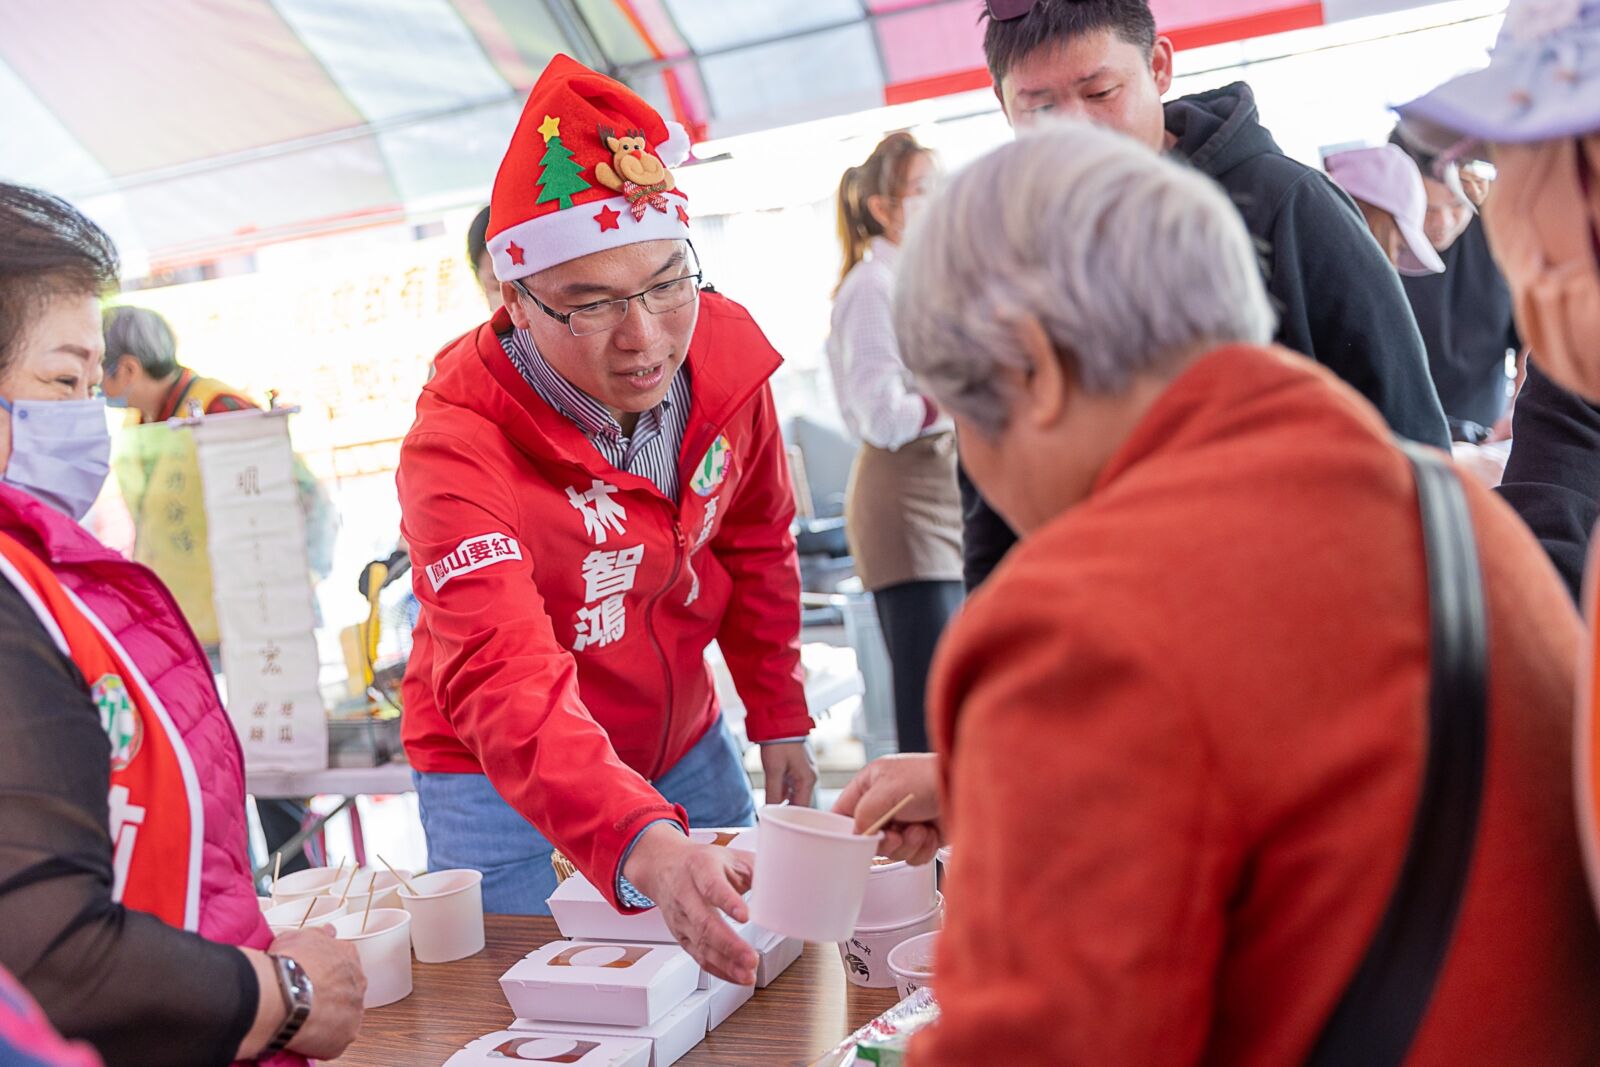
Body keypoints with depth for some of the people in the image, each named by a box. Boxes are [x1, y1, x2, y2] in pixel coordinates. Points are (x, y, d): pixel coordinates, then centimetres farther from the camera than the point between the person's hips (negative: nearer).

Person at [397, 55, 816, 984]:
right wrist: (645, 849, -57)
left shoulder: (726, 352, -14)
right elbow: (505, 682, -43)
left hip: (686, 749, 5)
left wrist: (780, 718, 5)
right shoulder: (457, 445, -30)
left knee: (746, 967, 16)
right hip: (504, 787, -4)